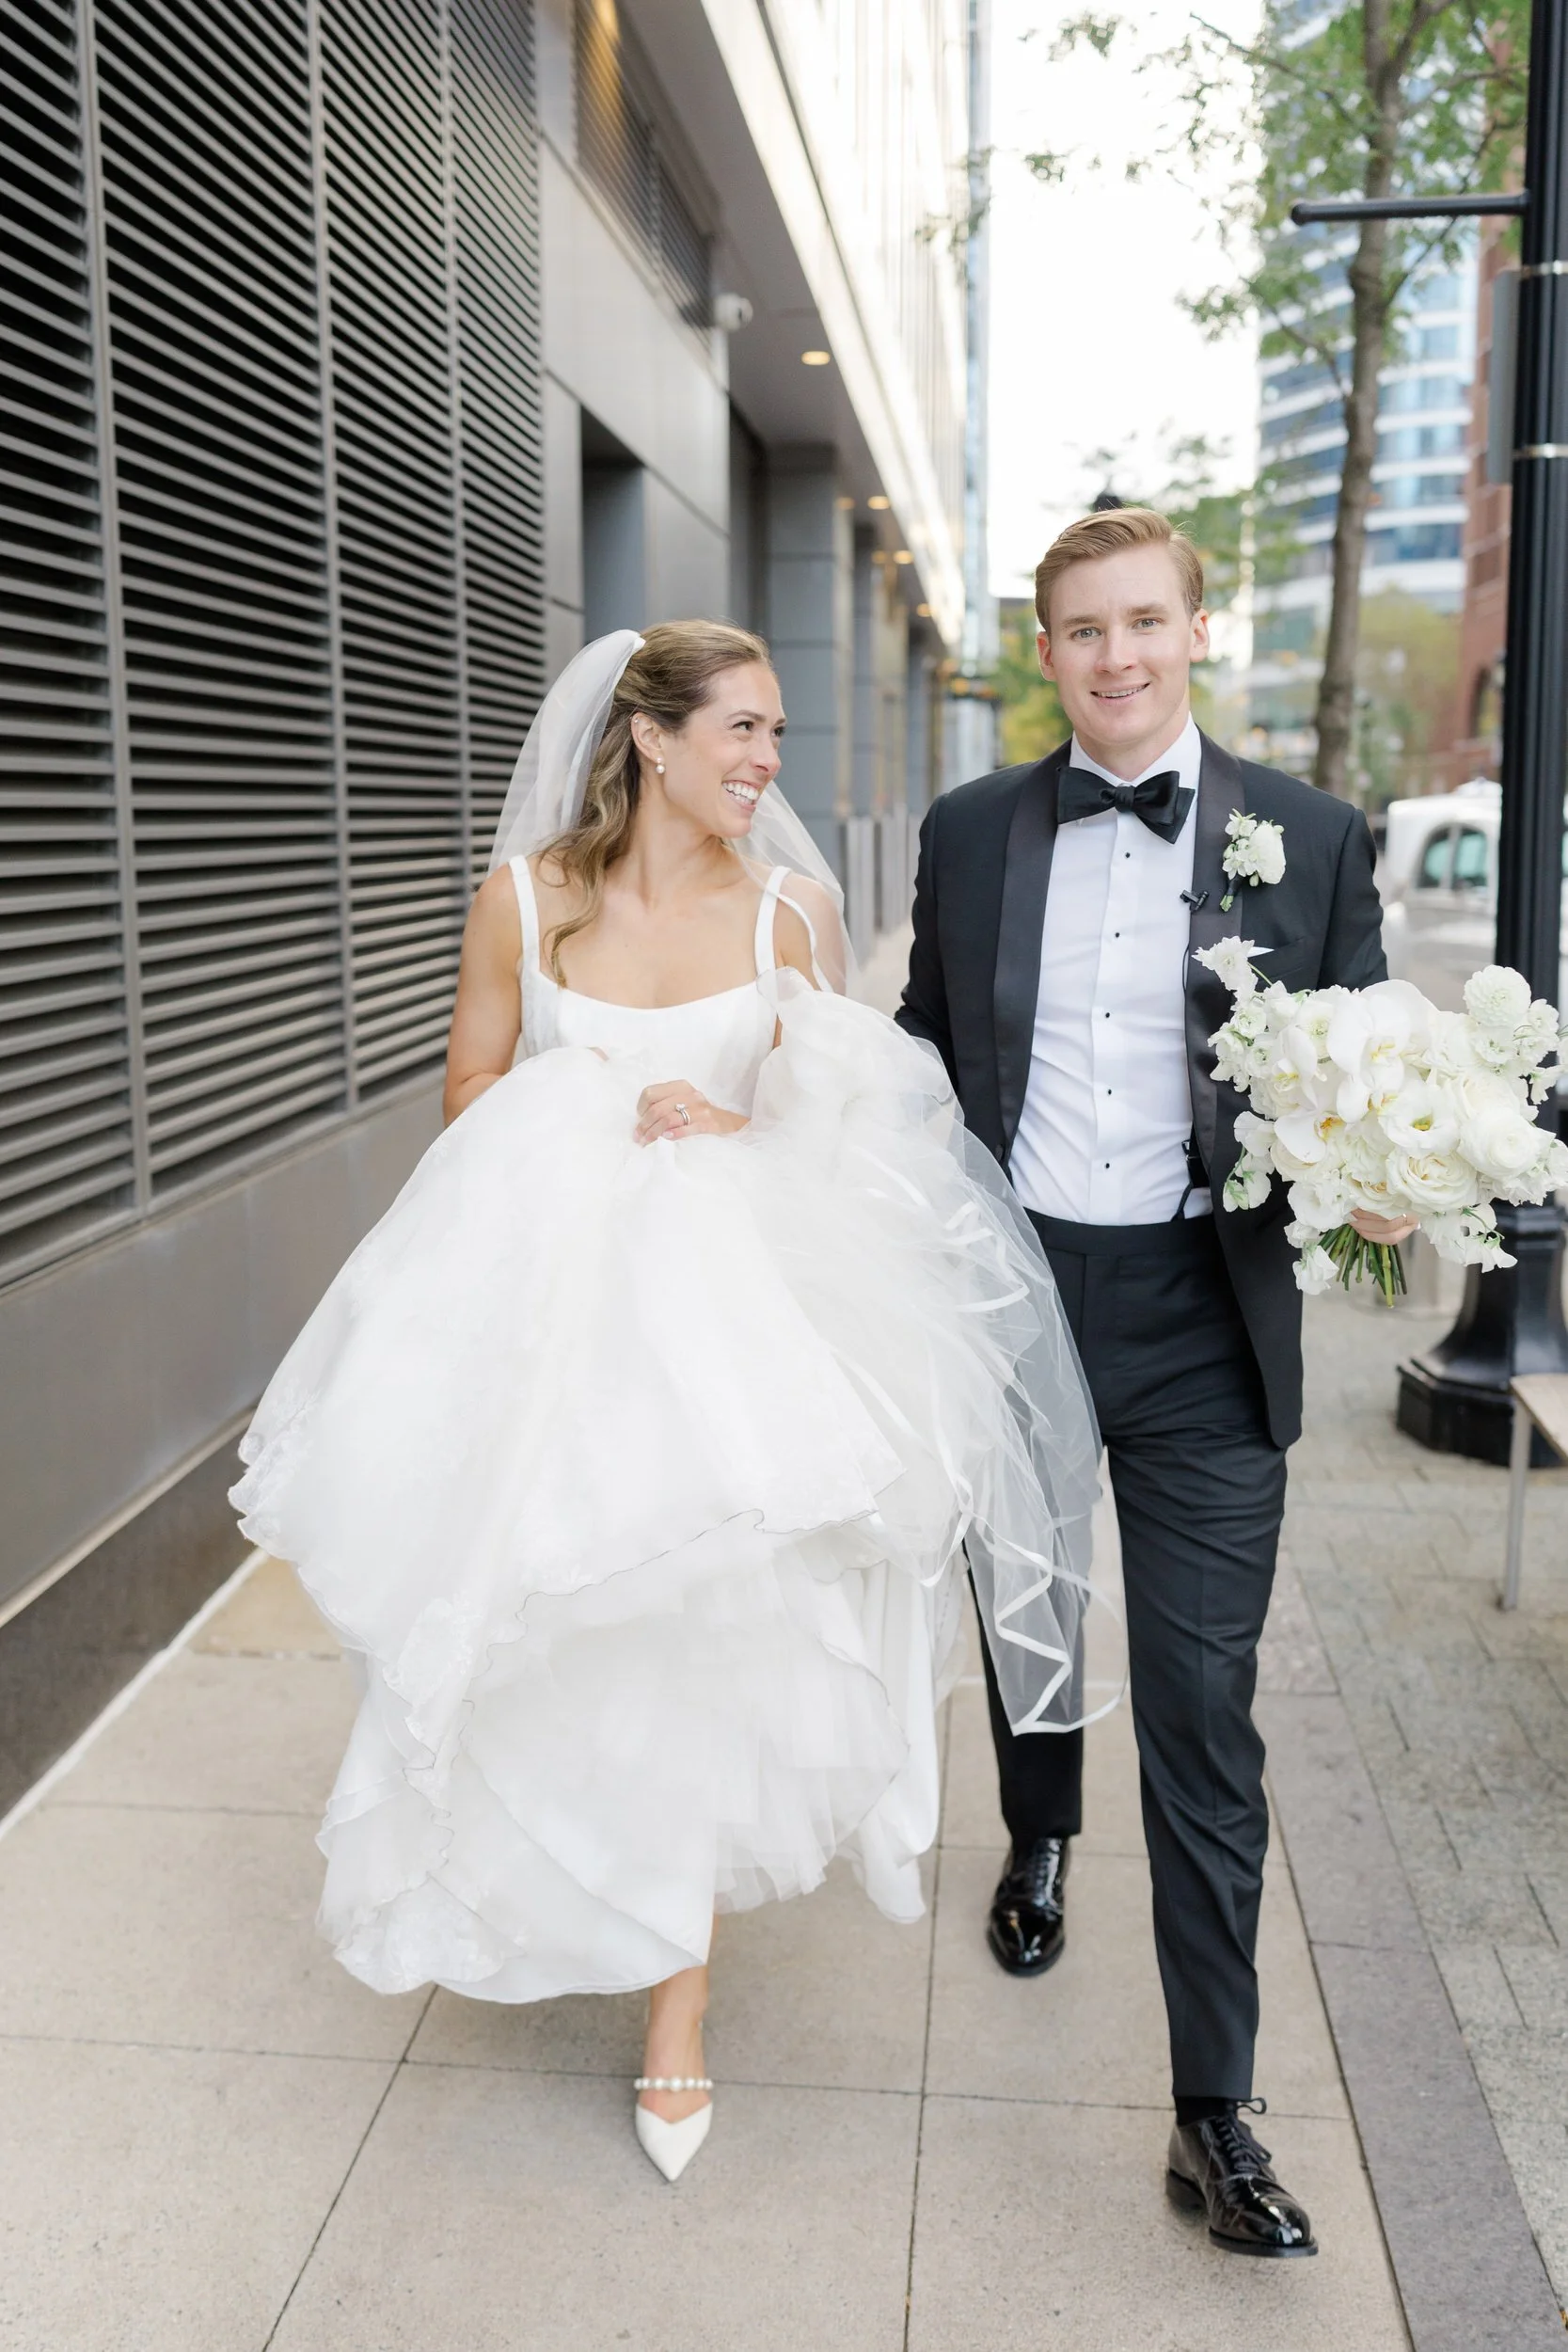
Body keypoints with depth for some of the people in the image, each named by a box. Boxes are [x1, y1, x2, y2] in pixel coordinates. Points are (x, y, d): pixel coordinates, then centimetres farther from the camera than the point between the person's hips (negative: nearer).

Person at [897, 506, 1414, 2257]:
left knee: (1203, 1713, -1)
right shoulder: (969, 831, 3)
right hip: (1008, 1295, 3)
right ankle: (1038, 1844, 54)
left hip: (1201, 1321, -2)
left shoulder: (1307, 838, -2)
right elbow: (925, 1056, 10)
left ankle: (1214, 2114, 11)